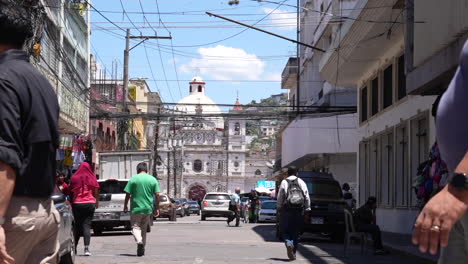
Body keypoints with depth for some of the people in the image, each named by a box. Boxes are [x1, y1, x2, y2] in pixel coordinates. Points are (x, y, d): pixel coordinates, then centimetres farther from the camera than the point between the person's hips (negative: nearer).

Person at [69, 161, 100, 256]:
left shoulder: (74, 178, 2)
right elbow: (96, 192, 5)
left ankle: (74, 247, 17)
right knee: (87, 225, -3)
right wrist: (97, 202, 17)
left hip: (77, 203, 1)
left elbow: (71, 192, 4)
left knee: (77, 225, 13)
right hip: (90, 203, -1)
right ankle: (86, 248, -15)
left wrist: (71, 202, 14)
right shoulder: (92, 179, 3)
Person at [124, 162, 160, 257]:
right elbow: (157, 195, 1)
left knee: (135, 227, 2)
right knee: (144, 229, 15)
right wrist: (157, 208, 7)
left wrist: (125, 206, 8)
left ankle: (139, 241, -26)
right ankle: (141, 249, 19)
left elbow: (128, 194, -4)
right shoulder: (153, 179, 4)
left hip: (136, 208, -3)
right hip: (148, 209, 3)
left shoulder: (133, 179, -3)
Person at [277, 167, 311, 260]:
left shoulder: (284, 182, 3)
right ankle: (293, 253, 11)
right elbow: (307, 196, 4)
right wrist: (307, 208, 7)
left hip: (286, 210, -2)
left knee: (285, 230, 6)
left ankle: (288, 243, -23)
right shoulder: (301, 182, 8)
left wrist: (278, 208, 4)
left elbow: (280, 196, -2)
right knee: (296, 232, 10)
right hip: (299, 211, 2)